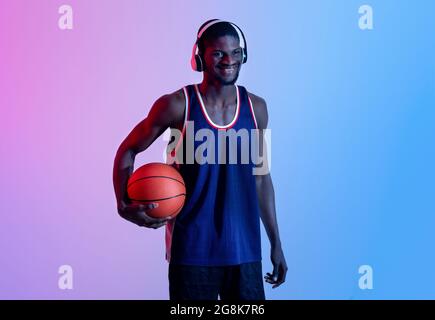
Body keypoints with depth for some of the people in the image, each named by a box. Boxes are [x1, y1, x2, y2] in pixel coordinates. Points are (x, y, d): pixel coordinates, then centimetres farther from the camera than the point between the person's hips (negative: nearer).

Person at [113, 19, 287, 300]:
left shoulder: (255, 108, 3)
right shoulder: (178, 105, -8)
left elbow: (261, 176, 11)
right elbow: (128, 150, 2)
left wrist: (275, 242, 12)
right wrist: (125, 205, -14)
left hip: (245, 248, 4)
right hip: (192, 250, -3)